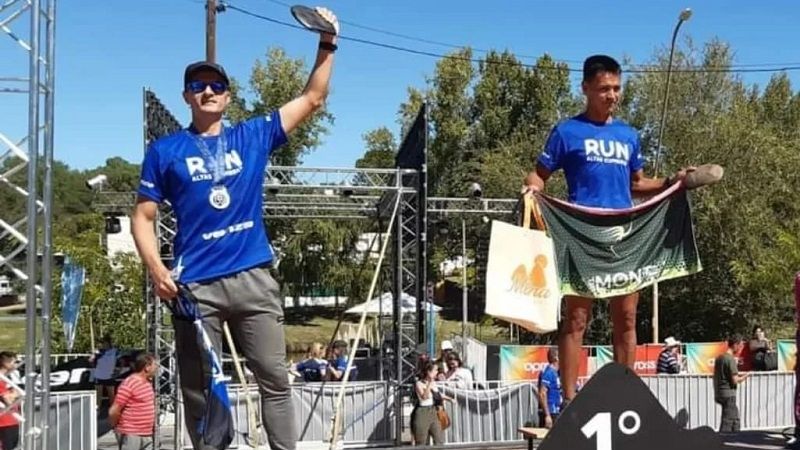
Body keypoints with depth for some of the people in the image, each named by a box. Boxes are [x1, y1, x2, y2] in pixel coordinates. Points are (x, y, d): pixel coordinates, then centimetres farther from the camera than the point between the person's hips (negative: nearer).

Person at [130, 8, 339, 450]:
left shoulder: (253, 136, 9)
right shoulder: (165, 150, 5)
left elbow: (312, 99, 11)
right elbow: (143, 216, 5)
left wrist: (327, 44, 1)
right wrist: (156, 269, -10)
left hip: (253, 278, 2)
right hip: (195, 285, -1)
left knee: (275, 380, 2)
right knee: (199, 392, 5)